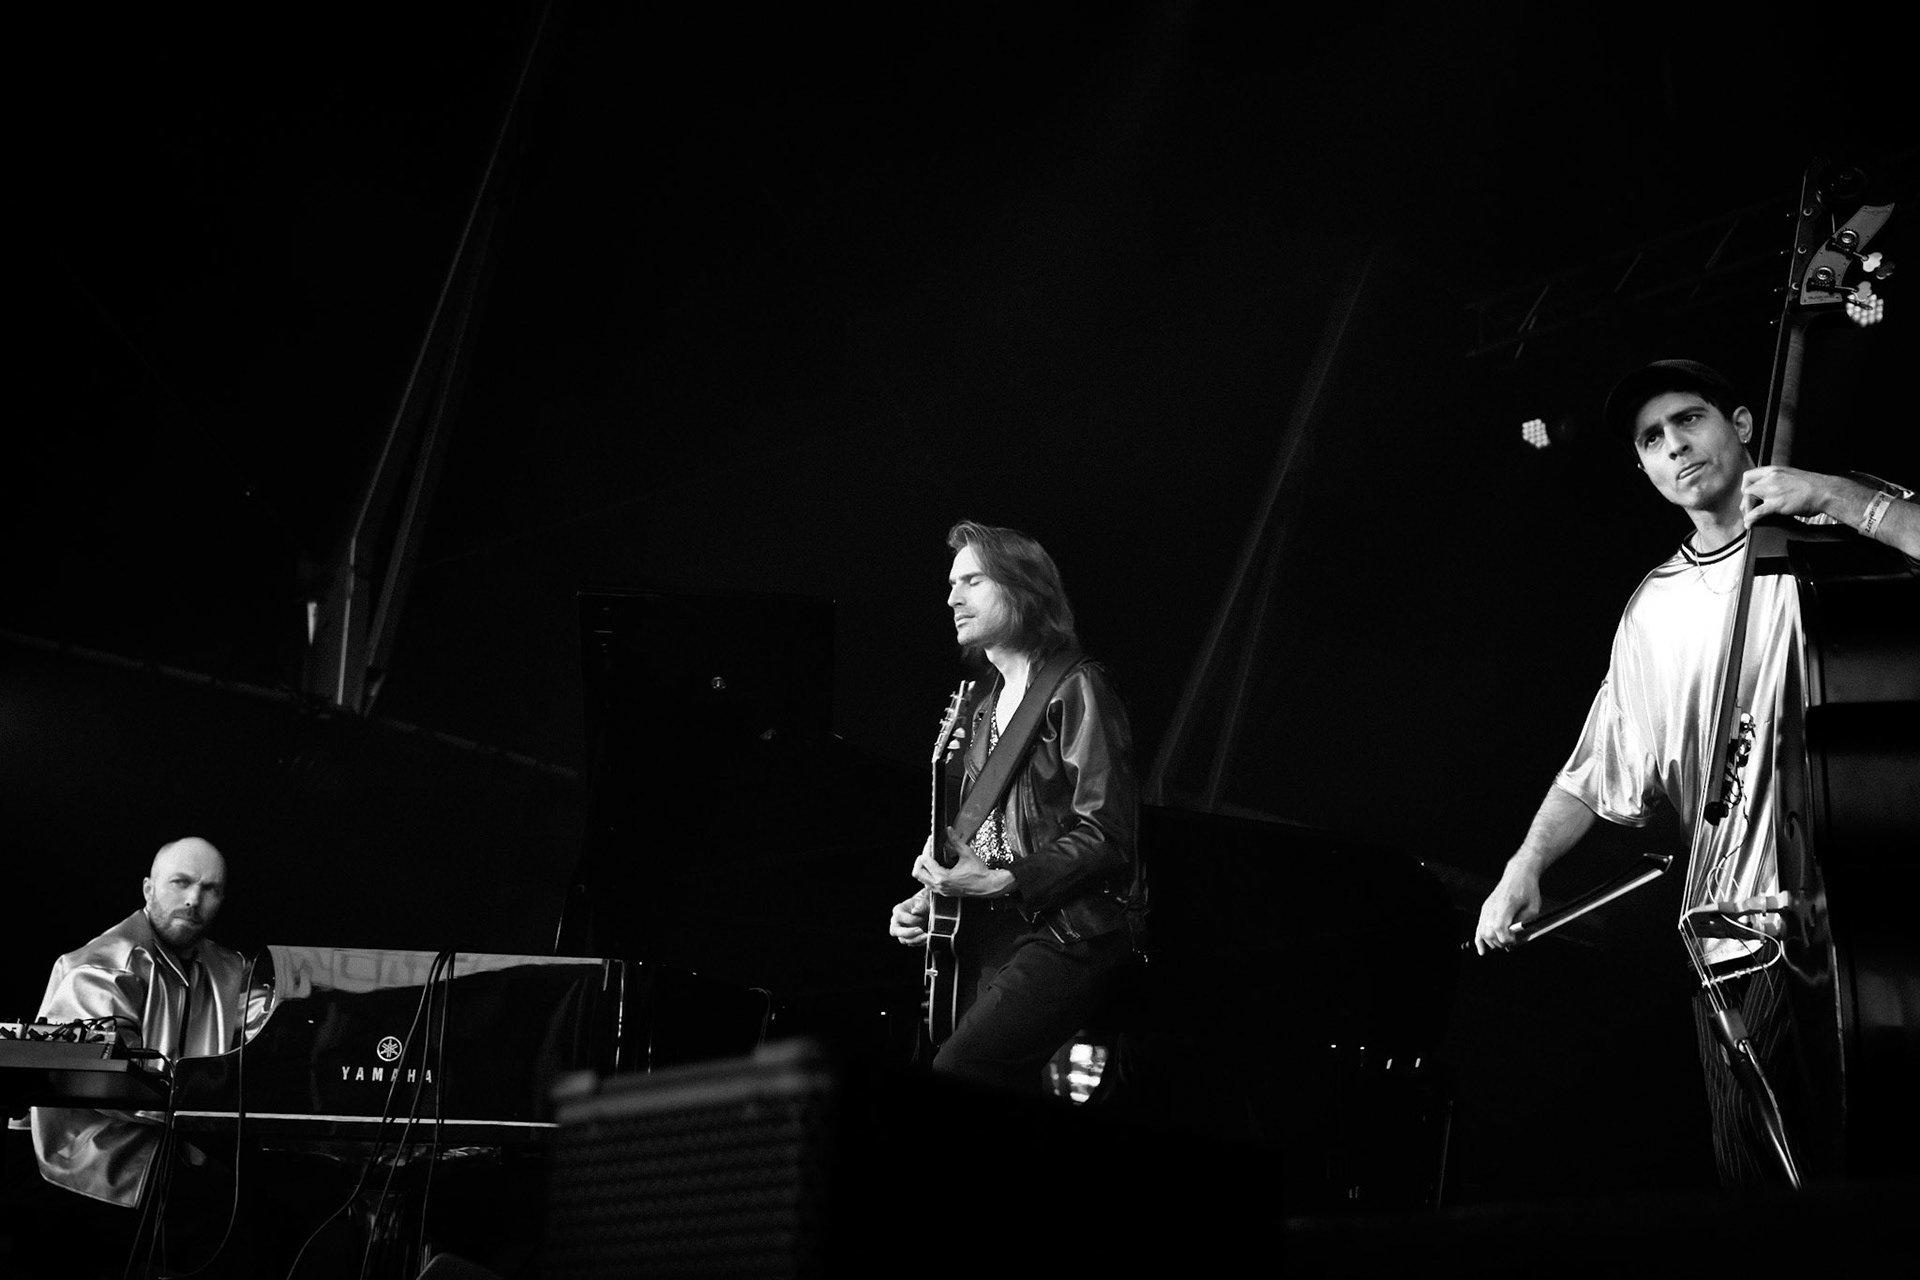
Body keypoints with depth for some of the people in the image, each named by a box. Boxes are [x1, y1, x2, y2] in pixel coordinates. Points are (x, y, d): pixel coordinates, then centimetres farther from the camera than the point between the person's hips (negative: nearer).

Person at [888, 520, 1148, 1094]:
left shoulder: (1075, 690, -5)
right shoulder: (983, 706, 22)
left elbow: (1106, 837, -14)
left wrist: (1000, 881, -20)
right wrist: (926, 899, 12)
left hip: (1068, 931, -8)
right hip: (989, 938, 9)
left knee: (952, 1078, -25)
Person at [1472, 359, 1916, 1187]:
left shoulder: (1831, 528, 4)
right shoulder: (1653, 609, 18)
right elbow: (1601, 770, 22)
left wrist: (1838, 496, -18)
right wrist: (1527, 864, 9)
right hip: (1737, 944, 5)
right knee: (1756, 1174, 0)